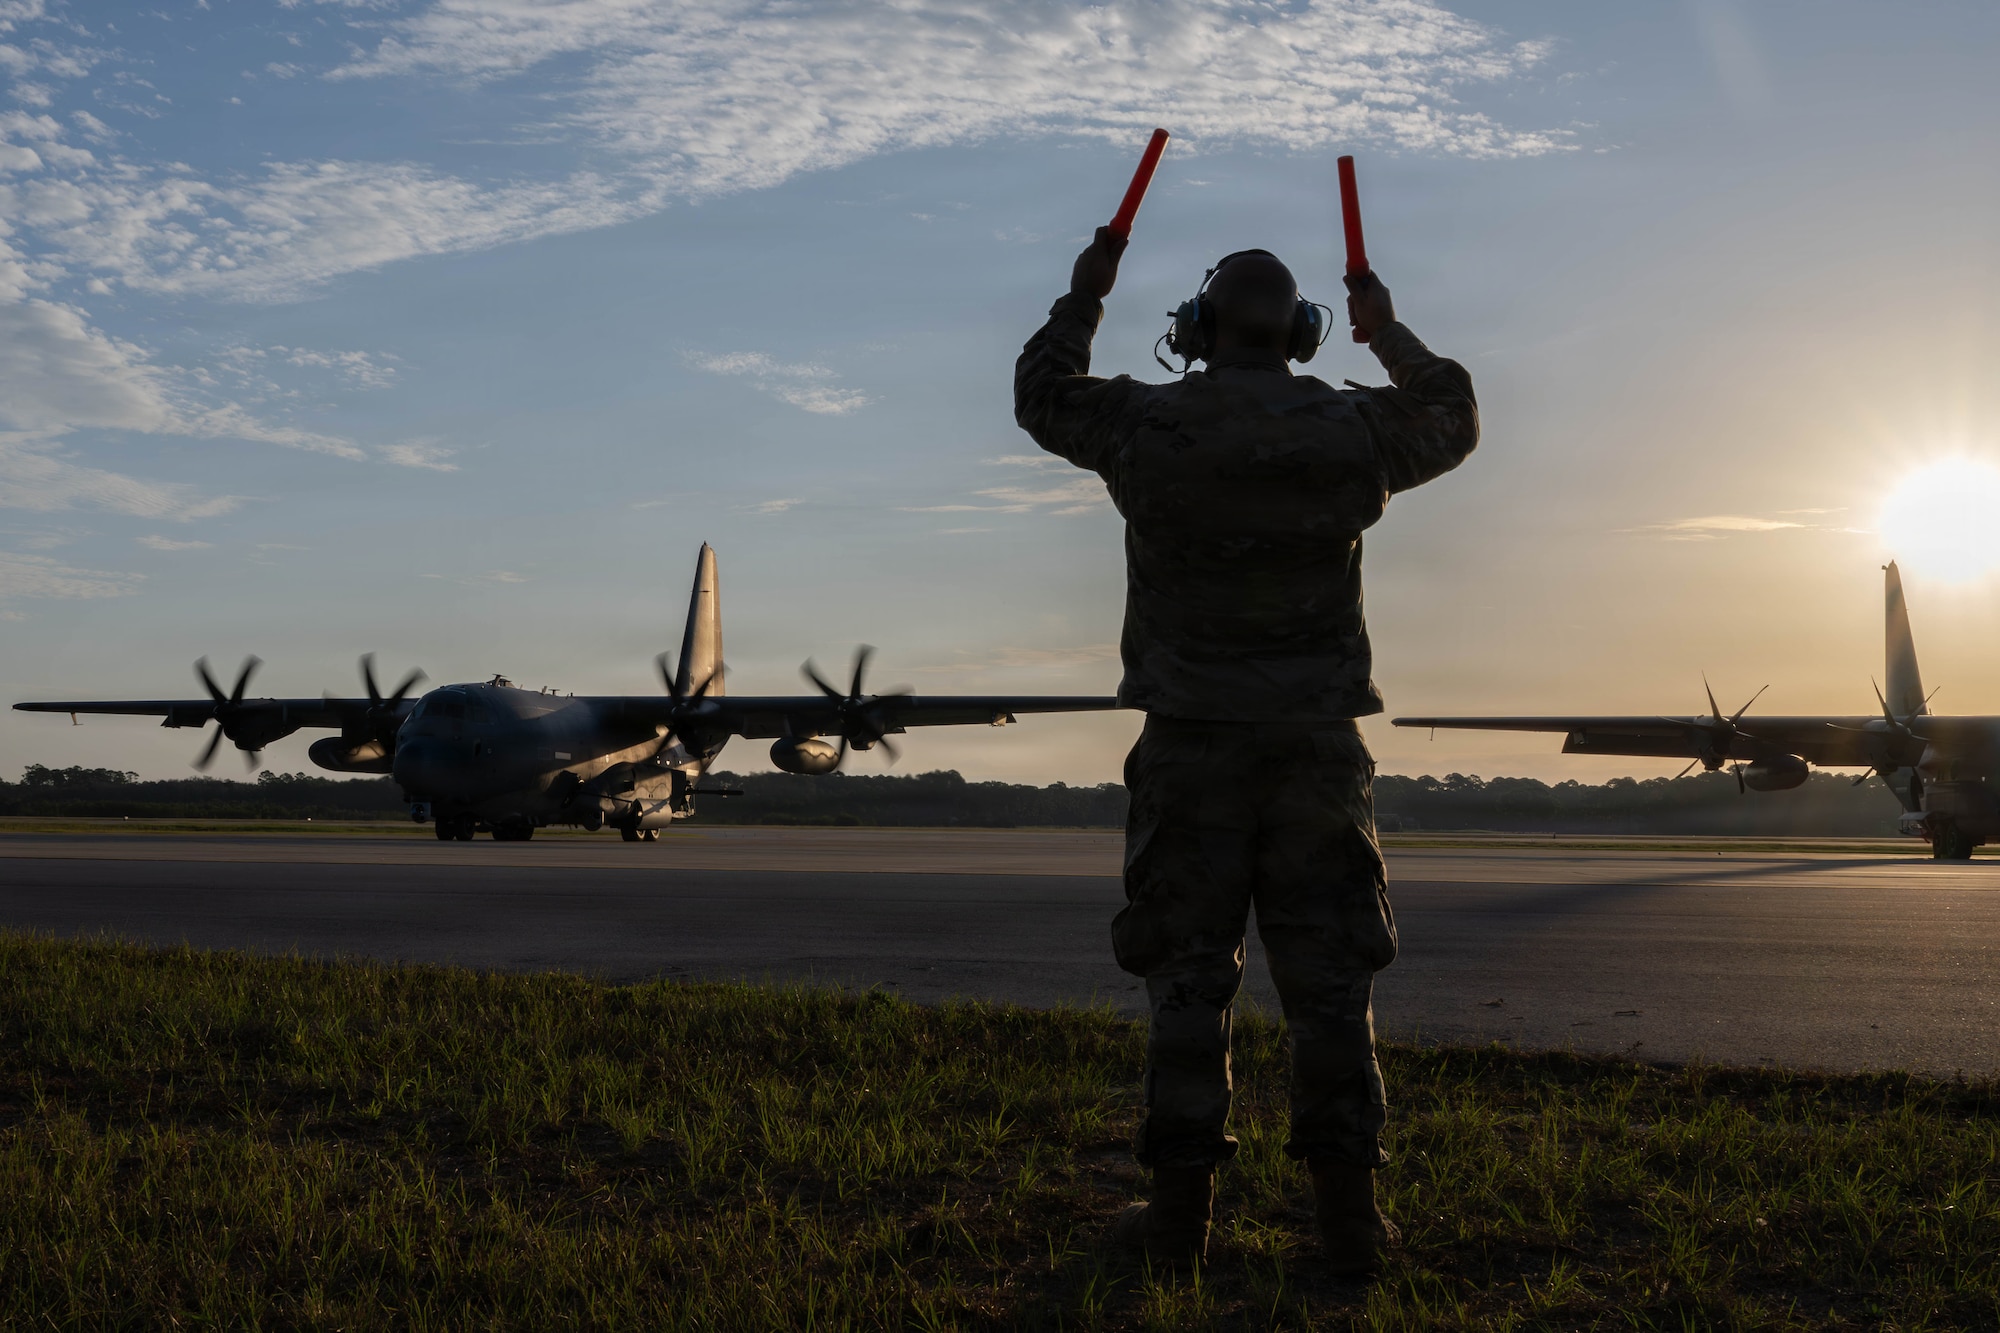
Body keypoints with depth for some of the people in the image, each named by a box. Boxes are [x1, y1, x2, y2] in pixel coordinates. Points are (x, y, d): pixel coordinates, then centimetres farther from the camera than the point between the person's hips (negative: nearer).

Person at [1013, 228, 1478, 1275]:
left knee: (1187, 976, 5)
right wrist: (1388, 334, 33)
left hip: (1191, 748, -1)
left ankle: (1181, 1207, 7)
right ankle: (1347, 1211, 7)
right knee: (1329, 977, 6)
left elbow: (1042, 393, 15)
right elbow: (1454, 422, 22)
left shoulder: (1147, 427, -4)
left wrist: (1085, 294, 27)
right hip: (1318, 746, 1)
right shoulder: (1351, 431, 0)